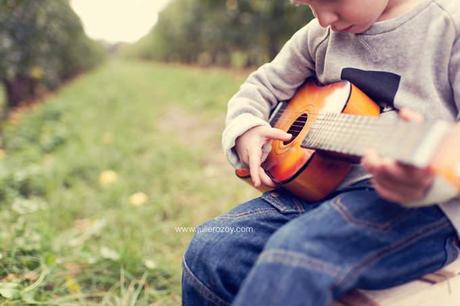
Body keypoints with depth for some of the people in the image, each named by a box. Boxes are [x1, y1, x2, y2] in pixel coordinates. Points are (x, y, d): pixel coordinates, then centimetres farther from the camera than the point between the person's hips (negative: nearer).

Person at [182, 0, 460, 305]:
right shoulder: (320, 35, 12)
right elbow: (263, 85, 23)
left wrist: (427, 179, -35)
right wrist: (244, 130, 2)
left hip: (420, 204, -6)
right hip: (320, 186, 7)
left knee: (295, 252, -34)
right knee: (210, 249, -10)